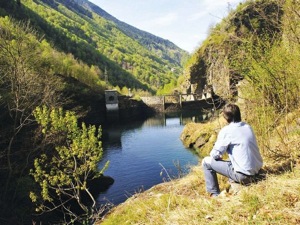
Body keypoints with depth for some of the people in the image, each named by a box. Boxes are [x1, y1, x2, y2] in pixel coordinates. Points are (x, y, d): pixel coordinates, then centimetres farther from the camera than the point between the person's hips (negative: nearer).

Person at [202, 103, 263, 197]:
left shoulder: (226, 131, -14)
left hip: (243, 175, -8)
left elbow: (215, 155, -11)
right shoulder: (248, 126, 6)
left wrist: (218, 156, 12)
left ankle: (215, 195, 12)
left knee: (206, 162, 3)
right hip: (256, 170, 8)